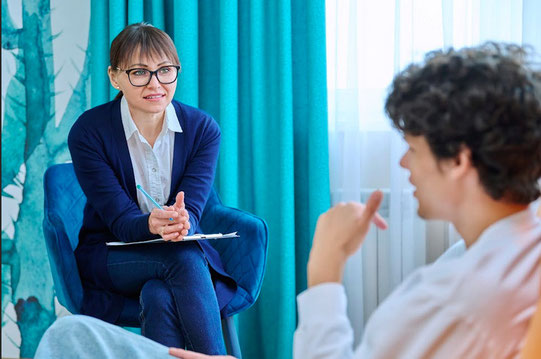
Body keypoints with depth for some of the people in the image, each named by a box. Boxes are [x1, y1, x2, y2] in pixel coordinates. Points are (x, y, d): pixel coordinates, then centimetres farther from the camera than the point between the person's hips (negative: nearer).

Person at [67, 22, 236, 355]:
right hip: (110, 260, -1)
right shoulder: (88, 132, -9)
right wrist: (152, 225, -42)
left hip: (185, 252, 1)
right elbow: (119, 218, -17)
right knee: (185, 258, -33)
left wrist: (182, 221, -40)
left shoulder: (203, 128, -3)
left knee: (159, 298, -35)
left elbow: (193, 209, -13)